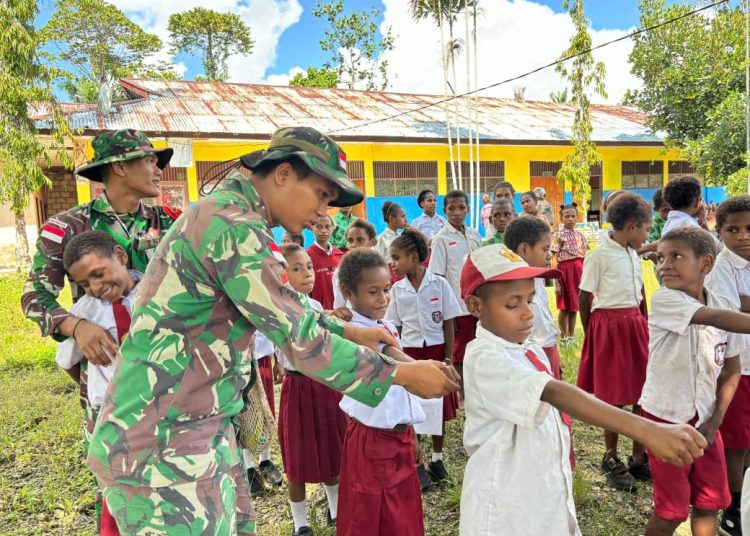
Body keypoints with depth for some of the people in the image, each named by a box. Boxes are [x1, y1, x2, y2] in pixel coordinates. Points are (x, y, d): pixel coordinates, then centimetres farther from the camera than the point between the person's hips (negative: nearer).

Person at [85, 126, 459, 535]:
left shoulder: (227, 214, 10)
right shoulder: (233, 228, -22)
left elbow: (288, 309, 20)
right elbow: (302, 342, -22)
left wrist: (348, 331, 15)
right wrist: (402, 374, -12)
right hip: (160, 443, -9)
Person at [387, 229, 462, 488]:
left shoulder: (439, 284, -7)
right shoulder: (397, 289, -1)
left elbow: (448, 323, -3)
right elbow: (395, 327, 3)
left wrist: (448, 357, -5)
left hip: (436, 350, -1)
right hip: (409, 352, 1)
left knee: (439, 406, 11)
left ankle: (437, 459, 31)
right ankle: (417, 464, 20)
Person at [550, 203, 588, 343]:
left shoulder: (580, 235, 10)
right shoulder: (558, 236, -6)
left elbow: (585, 258, 12)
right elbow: (554, 260, -9)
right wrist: (556, 281, -13)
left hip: (578, 271, 5)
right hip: (565, 271, -5)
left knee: (574, 306, 11)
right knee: (564, 307, 2)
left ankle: (572, 336, 22)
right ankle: (564, 336, 15)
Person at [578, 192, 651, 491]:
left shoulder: (633, 255, 10)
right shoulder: (599, 256, -12)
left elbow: (640, 294, 18)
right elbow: (584, 300, -8)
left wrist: (643, 326, 16)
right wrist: (590, 335, -2)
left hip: (636, 325, 7)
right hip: (608, 327, -7)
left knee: (643, 394, 8)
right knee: (614, 399, 2)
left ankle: (639, 458, 23)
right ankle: (611, 460, 20)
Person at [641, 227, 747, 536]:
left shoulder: (724, 306, -2)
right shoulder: (663, 300, -18)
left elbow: (731, 371, 5)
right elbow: (714, 318, -36)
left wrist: (715, 421, -2)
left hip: (704, 419, 5)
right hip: (666, 418, -5)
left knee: (710, 503, 17)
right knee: (672, 511, 6)